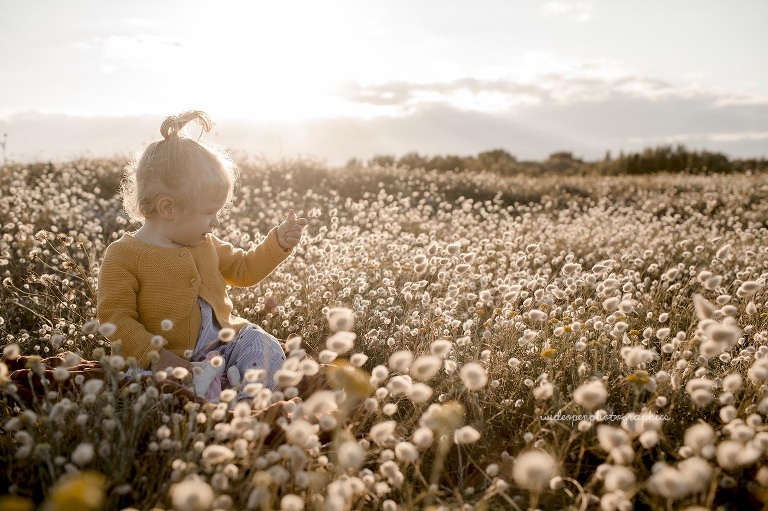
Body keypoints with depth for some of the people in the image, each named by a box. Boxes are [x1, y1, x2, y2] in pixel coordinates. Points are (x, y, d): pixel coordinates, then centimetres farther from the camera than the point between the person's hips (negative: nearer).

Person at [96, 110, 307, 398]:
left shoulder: (205, 245, 12)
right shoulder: (122, 256, -9)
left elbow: (245, 269, 23)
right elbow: (115, 318, -13)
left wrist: (279, 242, 10)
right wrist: (154, 355, -26)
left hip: (223, 345, 5)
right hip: (167, 360, -5)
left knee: (264, 347, -16)